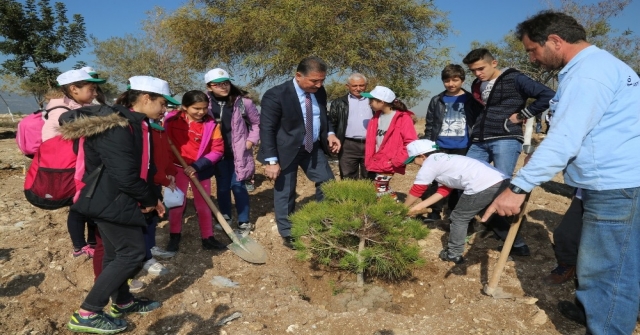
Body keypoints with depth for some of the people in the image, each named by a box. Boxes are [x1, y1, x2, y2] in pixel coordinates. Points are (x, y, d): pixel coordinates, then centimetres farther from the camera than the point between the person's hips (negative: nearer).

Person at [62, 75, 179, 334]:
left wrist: (150, 198, 6)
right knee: (132, 253, -6)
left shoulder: (136, 125, 9)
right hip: (109, 200, -10)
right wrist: (150, 200, -10)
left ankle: (122, 302, 35)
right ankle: (87, 314, 4)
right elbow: (125, 176, -25)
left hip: (118, 199, 10)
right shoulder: (117, 127, -24)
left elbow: (142, 167, 14)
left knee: (117, 253, 19)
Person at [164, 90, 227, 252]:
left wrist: (197, 166, -20)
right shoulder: (172, 119, -9)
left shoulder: (211, 124, -12)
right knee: (177, 204, 11)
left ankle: (208, 238, 23)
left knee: (203, 205, 10)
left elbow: (217, 150, -13)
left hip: (201, 170, 0)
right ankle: (174, 237, 29)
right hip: (177, 168, 0)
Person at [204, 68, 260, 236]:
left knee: (238, 186, 2)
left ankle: (244, 222, 15)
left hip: (238, 152, -2)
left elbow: (257, 122, 4)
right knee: (222, 186, 13)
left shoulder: (242, 102, -9)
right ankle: (225, 219, 31)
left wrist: (251, 140, -3)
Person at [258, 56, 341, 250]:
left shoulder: (320, 92, 0)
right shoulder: (276, 95, -20)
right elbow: (266, 129, -20)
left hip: (313, 148, 6)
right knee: (285, 193, 5)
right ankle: (288, 235, 22)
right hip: (286, 150, -6)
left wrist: (330, 133, -3)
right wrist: (271, 161, -23)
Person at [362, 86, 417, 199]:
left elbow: (411, 143, -15)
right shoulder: (376, 117, 11)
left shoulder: (403, 118, -10)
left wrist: (396, 161, -16)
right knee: (383, 189, 12)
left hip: (388, 164, -7)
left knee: (379, 190, -9)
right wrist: (369, 160, 6)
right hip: (376, 163, 7)